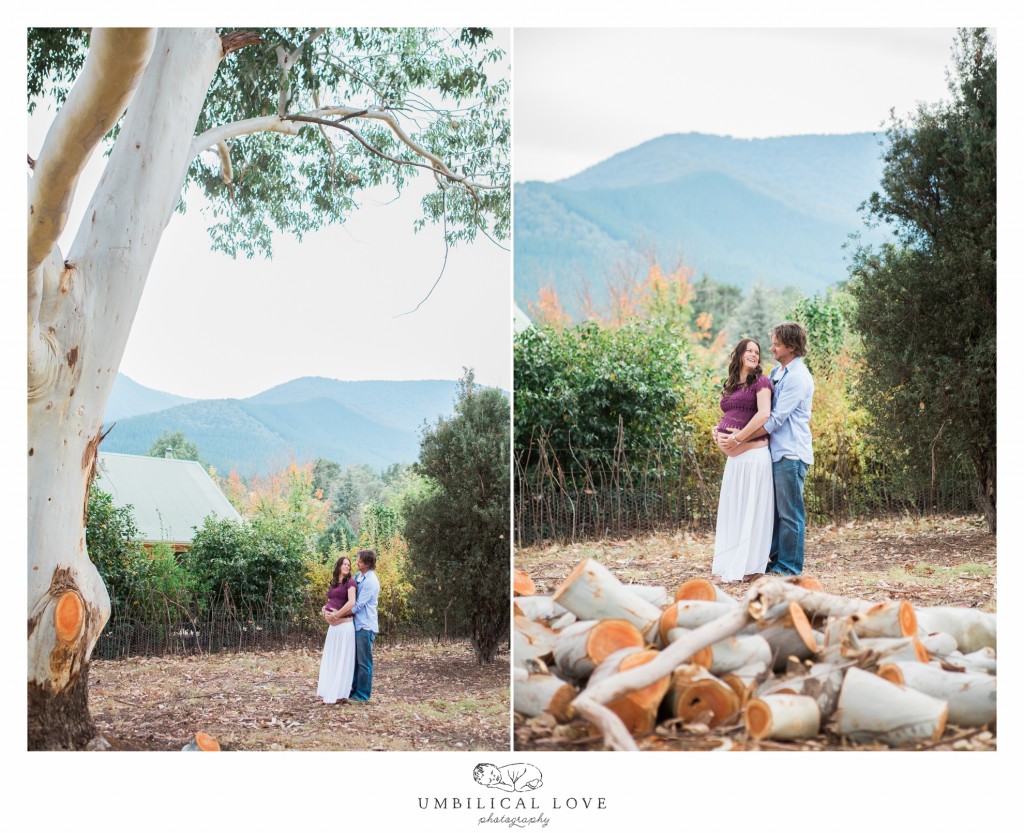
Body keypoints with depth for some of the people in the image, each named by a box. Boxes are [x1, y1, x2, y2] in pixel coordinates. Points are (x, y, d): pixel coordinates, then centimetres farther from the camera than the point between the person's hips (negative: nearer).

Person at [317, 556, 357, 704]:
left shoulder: (350, 582, -6)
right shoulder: (333, 583, 15)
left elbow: (351, 603, -18)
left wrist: (335, 615, -14)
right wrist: (324, 610, -1)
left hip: (344, 625, -7)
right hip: (332, 627, 7)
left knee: (342, 660, -3)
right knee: (330, 659, 11)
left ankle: (340, 694, 2)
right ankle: (328, 691, 18)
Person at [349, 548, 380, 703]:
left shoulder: (371, 581, -16)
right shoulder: (360, 576, 10)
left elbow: (358, 605, -17)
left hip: (365, 626, -8)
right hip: (357, 624, 8)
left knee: (364, 662, -1)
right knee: (355, 660, 13)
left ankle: (362, 695, 5)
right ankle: (355, 690, 21)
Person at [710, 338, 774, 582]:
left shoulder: (760, 381, -4)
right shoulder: (730, 385, 17)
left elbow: (764, 414, -18)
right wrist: (718, 430, 6)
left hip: (753, 453, -8)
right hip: (733, 457, 8)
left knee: (750, 510, -3)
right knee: (732, 509, 11)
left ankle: (746, 567, 0)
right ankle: (728, 563, 19)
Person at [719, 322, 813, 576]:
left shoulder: (798, 378, -14)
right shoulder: (777, 372, 15)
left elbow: (775, 420, -17)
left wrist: (739, 439, -14)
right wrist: (732, 432, 7)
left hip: (791, 454, -9)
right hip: (777, 452, 9)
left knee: (790, 514, -2)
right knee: (774, 511, 12)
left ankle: (789, 568, 4)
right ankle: (775, 561, 19)